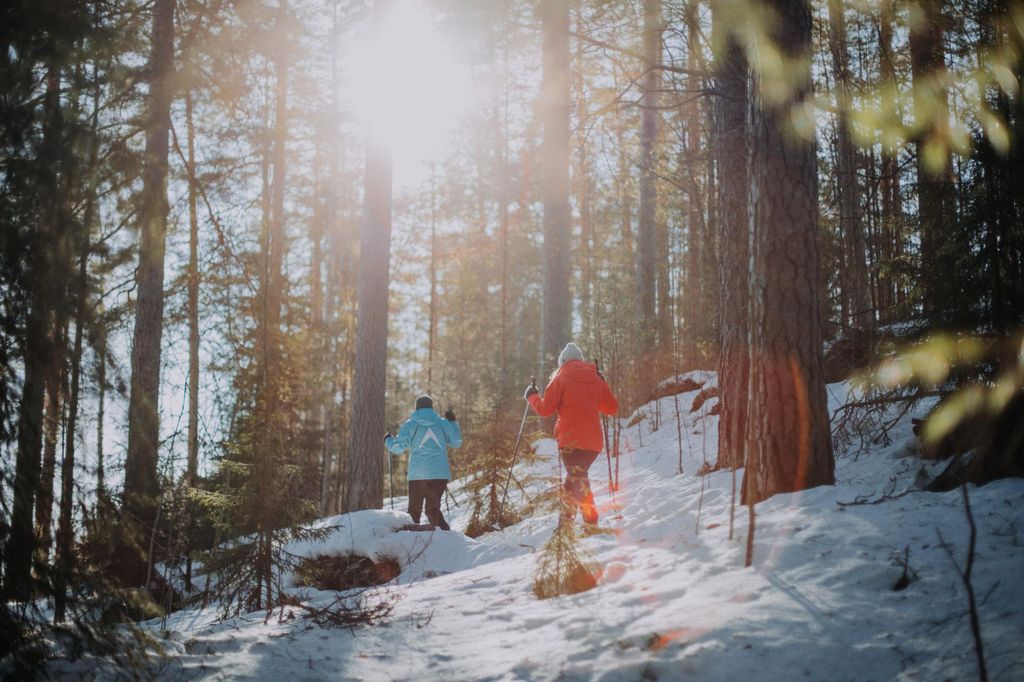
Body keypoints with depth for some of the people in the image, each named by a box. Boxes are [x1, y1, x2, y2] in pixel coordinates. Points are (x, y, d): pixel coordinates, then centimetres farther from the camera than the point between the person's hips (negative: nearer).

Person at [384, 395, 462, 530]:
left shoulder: (410, 425, 2)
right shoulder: (443, 423, 7)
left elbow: (398, 447, 0)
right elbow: (457, 442, 16)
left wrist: (388, 440, 21)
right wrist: (453, 422, 27)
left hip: (418, 474, -2)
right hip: (440, 474, 2)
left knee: (414, 510, 8)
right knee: (433, 509, 11)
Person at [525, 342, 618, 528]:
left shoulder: (560, 379, -3)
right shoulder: (596, 380, 10)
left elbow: (545, 409, -5)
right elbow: (612, 407, 16)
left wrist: (532, 396, 13)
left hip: (571, 440, -5)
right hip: (593, 441, 5)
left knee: (578, 479, -6)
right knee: (576, 476, 20)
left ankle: (591, 522, -17)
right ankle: (566, 518, 27)